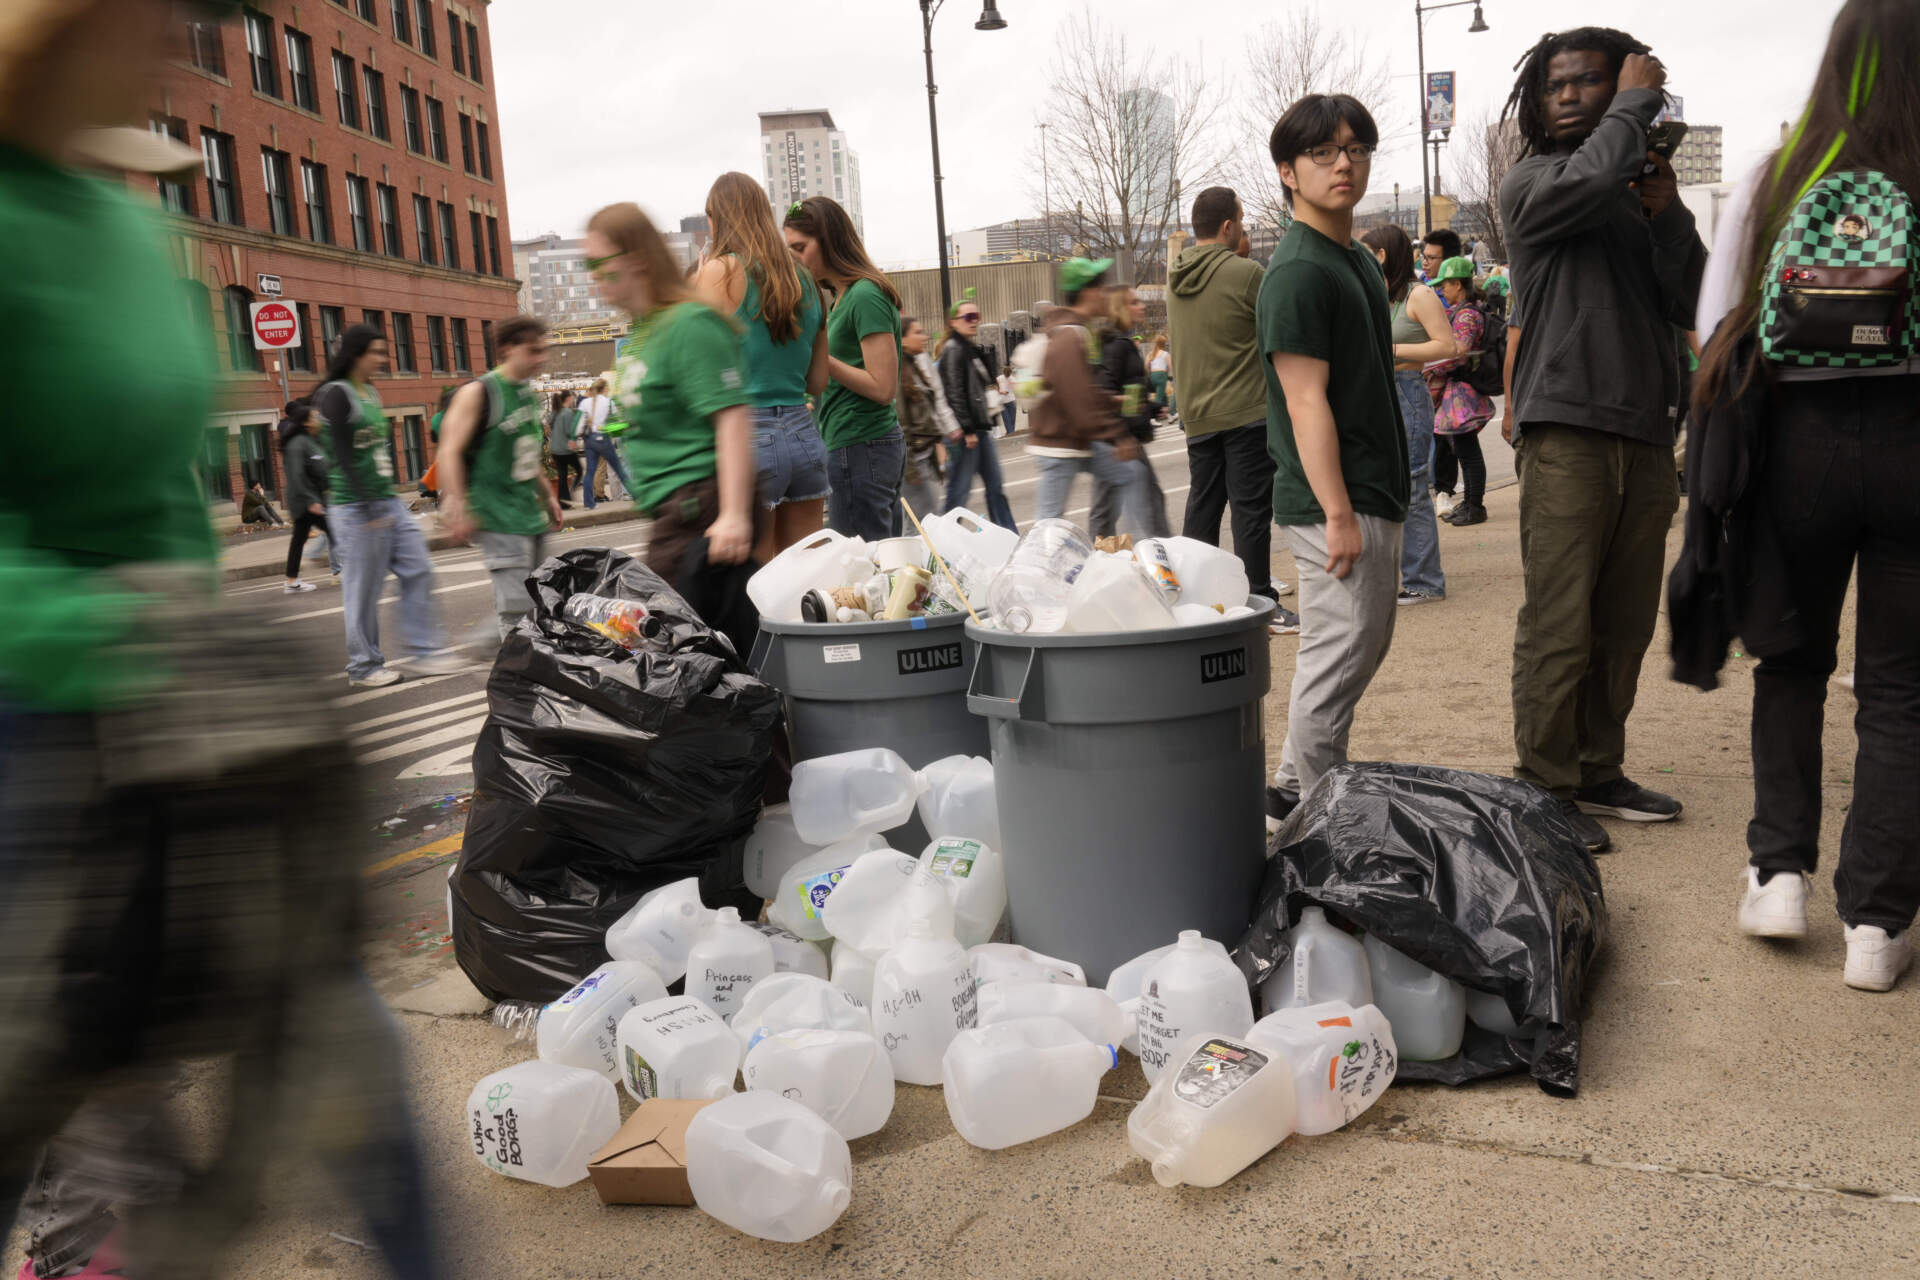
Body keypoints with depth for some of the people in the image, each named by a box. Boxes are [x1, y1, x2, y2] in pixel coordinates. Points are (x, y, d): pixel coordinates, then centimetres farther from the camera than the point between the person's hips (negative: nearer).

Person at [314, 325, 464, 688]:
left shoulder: (371, 393, 13)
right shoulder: (336, 394, -11)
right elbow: (341, 456, -18)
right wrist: (369, 508, -22)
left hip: (388, 501, 8)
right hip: (356, 508, -8)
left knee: (418, 570, 5)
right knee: (364, 589, 0)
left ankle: (423, 652, 11)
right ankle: (363, 667, 12)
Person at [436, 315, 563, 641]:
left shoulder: (527, 394, 15)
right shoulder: (478, 393, -10)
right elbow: (450, 451, -16)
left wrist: (548, 495, 29)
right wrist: (457, 509, -23)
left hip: (530, 514, 8)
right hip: (498, 516, -8)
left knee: (533, 600, 11)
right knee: (516, 605, -14)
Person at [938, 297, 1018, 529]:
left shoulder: (972, 349, 18)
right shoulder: (953, 350, -11)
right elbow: (955, 393, -18)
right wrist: (967, 430, -20)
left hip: (979, 427, 10)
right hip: (964, 431, -10)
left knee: (995, 485, 11)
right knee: (960, 491, -6)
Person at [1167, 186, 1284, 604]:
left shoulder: (1176, 278, 10)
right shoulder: (1245, 273, -12)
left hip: (1196, 416, 7)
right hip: (1246, 412, -7)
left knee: (1202, 508, 13)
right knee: (1251, 510, -2)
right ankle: (1257, 601, 2)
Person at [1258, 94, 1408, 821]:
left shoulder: (1359, 261, 17)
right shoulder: (1298, 272, -13)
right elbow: (1306, 403, -19)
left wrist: (1382, 501, 19)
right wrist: (1338, 514, -22)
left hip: (1372, 496, 10)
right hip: (1335, 504, -10)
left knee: (1363, 649, 16)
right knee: (1339, 656, -4)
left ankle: (1294, 790, 27)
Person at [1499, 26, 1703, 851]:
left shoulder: (1643, 190, 19)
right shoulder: (1531, 182, 3)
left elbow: (1692, 307, 12)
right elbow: (1589, 180, -21)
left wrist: (1669, 217, -1)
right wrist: (1637, 102, -3)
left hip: (1645, 433, 6)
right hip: (1565, 432, -6)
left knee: (1624, 626, 9)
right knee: (1559, 626, -8)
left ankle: (1599, 774, 20)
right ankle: (1544, 787, 0)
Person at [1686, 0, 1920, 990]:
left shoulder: (1772, 182, 2)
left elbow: (1717, 334, 3)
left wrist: (1722, 461, 11)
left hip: (1798, 436, 1)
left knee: (1792, 660, 20)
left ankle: (1779, 870, 14)